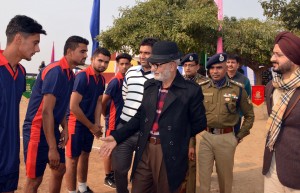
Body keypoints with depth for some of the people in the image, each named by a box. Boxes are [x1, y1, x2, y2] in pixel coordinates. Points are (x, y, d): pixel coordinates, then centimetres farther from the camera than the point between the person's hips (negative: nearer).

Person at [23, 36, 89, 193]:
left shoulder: (70, 74, 7)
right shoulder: (55, 71, -20)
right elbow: (46, 111, -25)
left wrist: (65, 128, 0)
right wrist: (52, 148, -25)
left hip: (53, 129, 9)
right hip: (37, 130, -9)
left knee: (59, 170, 17)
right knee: (34, 179, 1)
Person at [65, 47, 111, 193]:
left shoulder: (101, 79, 4)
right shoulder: (82, 76, -20)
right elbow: (73, 106, -23)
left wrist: (96, 124, -3)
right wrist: (92, 126, -14)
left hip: (90, 124, 8)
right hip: (76, 123, -8)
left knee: (85, 156, 18)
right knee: (72, 159, 1)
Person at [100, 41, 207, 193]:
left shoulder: (191, 90, -9)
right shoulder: (149, 86, 7)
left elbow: (199, 123, -2)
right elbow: (140, 116, 10)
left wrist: (177, 138, 0)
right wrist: (117, 137, 3)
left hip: (170, 154, -4)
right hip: (145, 150, 5)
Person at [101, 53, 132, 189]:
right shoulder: (115, 81, -17)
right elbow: (103, 101, -16)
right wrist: (106, 115, -2)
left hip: (124, 120, 7)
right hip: (114, 120, -7)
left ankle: (113, 173, 31)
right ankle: (108, 177, 17)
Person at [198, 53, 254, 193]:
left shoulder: (238, 89, -3)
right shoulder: (202, 88, 0)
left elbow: (249, 115, 6)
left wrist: (239, 136, 4)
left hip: (226, 138, -1)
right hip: (205, 136, 1)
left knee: (225, 175, 15)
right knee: (204, 175, 7)